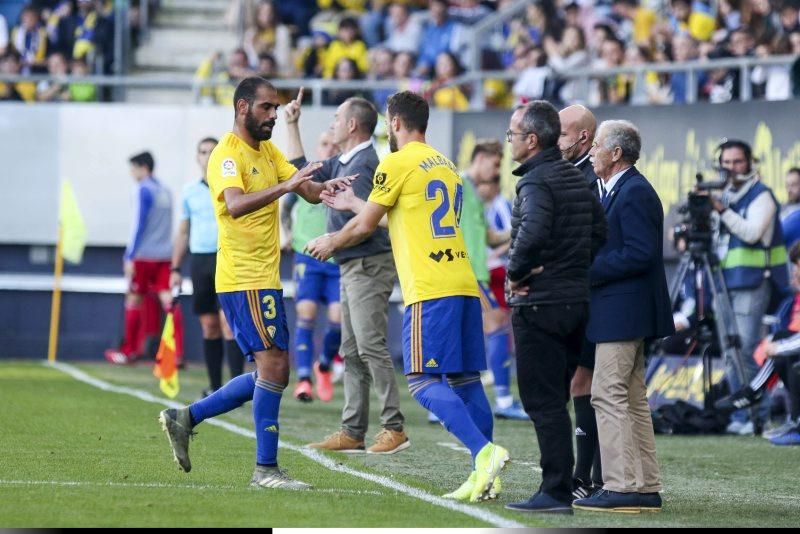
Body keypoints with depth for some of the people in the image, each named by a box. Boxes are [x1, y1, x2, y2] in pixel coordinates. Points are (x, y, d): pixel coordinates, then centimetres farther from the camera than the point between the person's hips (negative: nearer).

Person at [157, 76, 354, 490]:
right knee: (273, 365, -12)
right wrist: (284, 187, -42)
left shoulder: (268, 152, 16)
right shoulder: (227, 155, -13)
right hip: (245, 279, -9)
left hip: (265, 278, 9)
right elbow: (235, 206, -30)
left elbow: (307, 189, 7)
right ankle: (266, 468, -9)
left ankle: (185, 418, 18)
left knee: (271, 372, 11)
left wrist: (325, 188, -16)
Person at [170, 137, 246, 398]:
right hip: (200, 261, 4)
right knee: (209, 325, 6)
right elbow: (183, 233, 17)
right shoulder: (189, 192, 12)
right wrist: (175, 269, 12)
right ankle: (215, 386, 13)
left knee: (228, 320, -15)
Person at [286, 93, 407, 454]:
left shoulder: (364, 163, -14)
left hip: (369, 264, -11)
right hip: (352, 266, 11)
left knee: (371, 346, -13)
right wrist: (292, 126, 26)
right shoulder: (342, 163, 17)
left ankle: (394, 428, -13)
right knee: (351, 352, 10)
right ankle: (353, 432, 13)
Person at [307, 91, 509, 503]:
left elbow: (365, 225, 1)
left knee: (423, 382, -10)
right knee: (465, 380, 7)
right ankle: (483, 477, 4)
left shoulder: (398, 163, -4)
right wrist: (351, 203, 44)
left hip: (430, 289, -8)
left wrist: (331, 243, 22)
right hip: (464, 283, 8)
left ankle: (484, 451, -26)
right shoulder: (445, 165, 20)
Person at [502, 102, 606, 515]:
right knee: (557, 399, 15)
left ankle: (556, 492, -5)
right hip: (576, 298, 9)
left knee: (543, 402, -5)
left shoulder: (536, 182, -15)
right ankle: (562, 485, 19)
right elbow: (599, 232, 16)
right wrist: (575, 267, 12)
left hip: (539, 305, -9)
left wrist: (515, 272, -16)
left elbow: (533, 233, -32)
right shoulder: (577, 178, 12)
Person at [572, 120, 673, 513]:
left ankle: (621, 488, -12)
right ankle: (645, 488, 14)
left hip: (622, 313, -11)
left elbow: (640, 254, -22)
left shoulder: (635, 192, -15)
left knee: (608, 396, -11)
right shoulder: (617, 191, 18)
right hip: (623, 314, 11)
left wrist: (587, 270, -18)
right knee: (632, 400, 11)